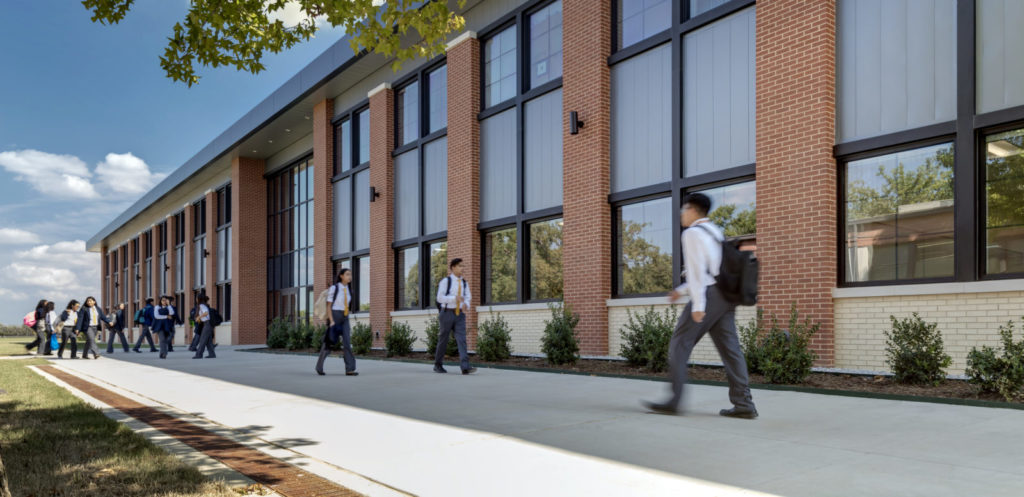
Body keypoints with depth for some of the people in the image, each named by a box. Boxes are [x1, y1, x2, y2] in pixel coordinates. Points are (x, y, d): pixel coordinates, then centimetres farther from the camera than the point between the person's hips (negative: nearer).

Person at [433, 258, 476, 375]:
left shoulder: (464, 283, 10)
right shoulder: (446, 281, -5)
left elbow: (467, 298, 13)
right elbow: (440, 298, -12)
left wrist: (466, 305, -11)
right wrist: (455, 298, -24)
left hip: (460, 314, 4)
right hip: (447, 313, -3)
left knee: (461, 339, -11)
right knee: (443, 340, 6)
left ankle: (465, 367, -21)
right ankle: (438, 365, 23)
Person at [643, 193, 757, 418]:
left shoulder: (692, 233, -6)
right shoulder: (715, 232, 22)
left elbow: (697, 269, -16)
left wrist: (697, 305, -20)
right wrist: (682, 290, 27)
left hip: (708, 296, -9)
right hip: (725, 294, 9)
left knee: (680, 344, -2)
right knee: (730, 349, 5)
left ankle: (674, 401, -4)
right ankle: (744, 404, 1)